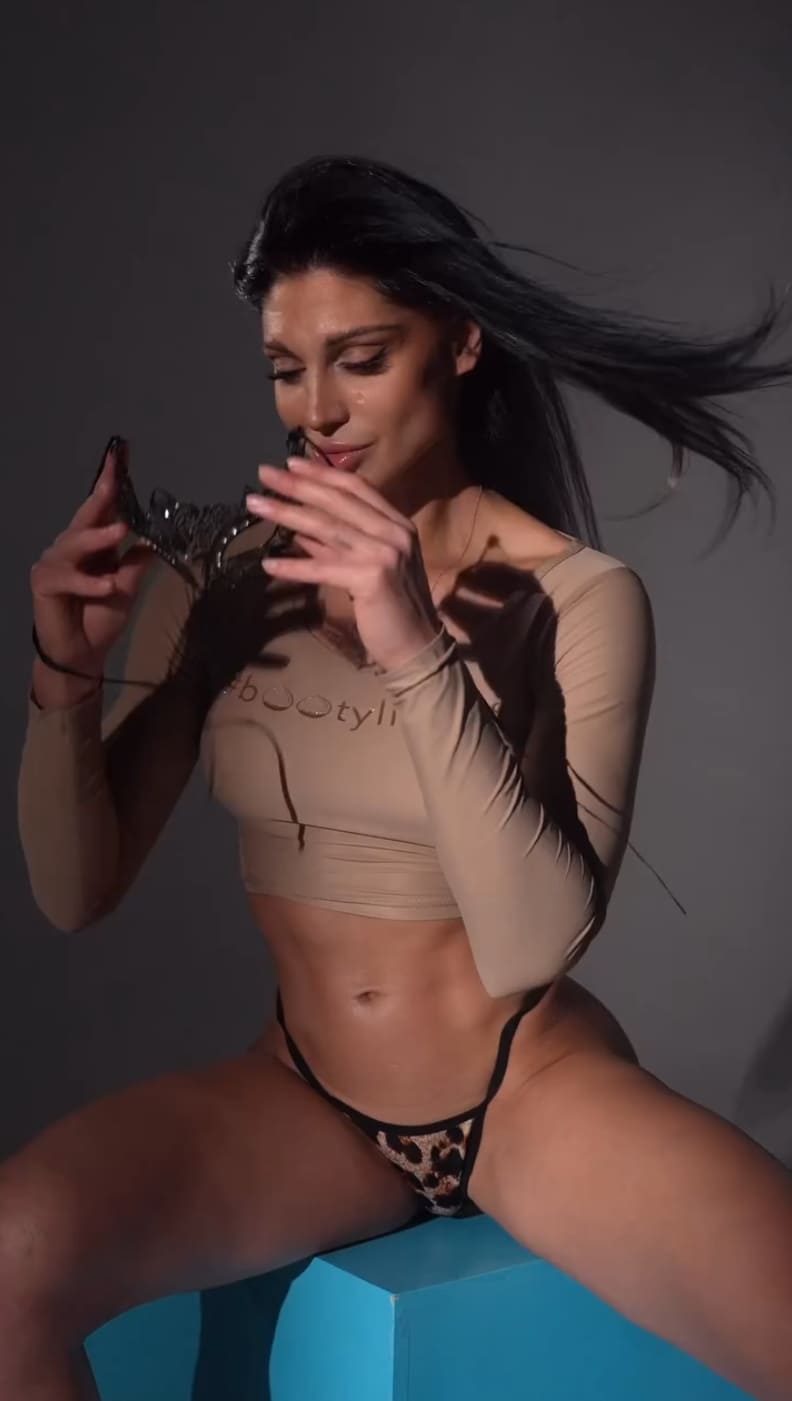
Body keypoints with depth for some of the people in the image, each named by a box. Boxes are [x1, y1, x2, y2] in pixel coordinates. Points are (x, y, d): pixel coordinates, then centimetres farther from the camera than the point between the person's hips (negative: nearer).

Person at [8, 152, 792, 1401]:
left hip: (532, 1092, -1)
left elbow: (534, 946, -19)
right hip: (307, 1098, 2)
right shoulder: (221, 584, -2)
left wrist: (420, 654, -28)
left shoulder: (579, 597, -10)